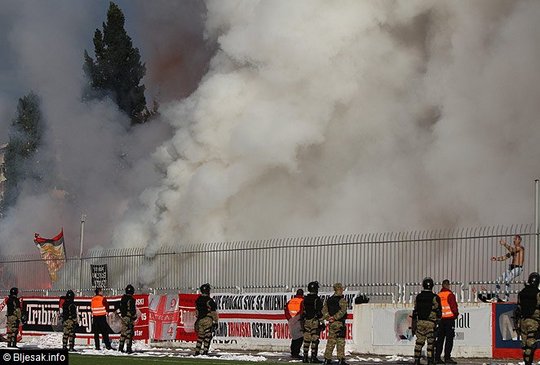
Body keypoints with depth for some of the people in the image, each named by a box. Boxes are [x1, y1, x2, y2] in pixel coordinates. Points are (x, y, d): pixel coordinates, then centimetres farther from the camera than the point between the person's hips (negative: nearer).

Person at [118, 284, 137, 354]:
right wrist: (134, 317, -7)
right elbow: (133, 310, -16)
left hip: (123, 317, 7)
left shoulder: (123, 298, 9)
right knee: (129, 333, -5)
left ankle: (120, 348, 20)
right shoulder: (131, 299, -14)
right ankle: (128, 348, -7)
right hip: (129, 318, -7)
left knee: (123, 332, 16)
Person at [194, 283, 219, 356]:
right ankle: (205, 351, -7)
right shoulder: (209, 301, -12)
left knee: (200, 336, 13)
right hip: (208, 320, -6)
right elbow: (214, 312, -11)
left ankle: (197, 351, 11)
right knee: (208, 336, -2)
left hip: (200, 320, 6)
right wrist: (216, 322, -5)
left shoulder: (198, 300, 8)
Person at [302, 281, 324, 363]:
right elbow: (320, 312, -11)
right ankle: (313, 357, -6)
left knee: (306, 340, 9)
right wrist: (322, 323, -6)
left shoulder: (305, 299, 8)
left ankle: (305, 357, 9)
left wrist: (303, 321, 21)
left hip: (306, 322, 6)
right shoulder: (317, 299, -10)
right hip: (315, 322, -6)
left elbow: (303, 311, 13)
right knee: (314, 340, -4)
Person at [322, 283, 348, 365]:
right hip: (339, 323, -6)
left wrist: (328, 318, -3)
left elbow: (324, 310, 5)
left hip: (331, 324, 6)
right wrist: (335, 317, -18)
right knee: (340, 341, -3)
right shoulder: (342, 300, -10)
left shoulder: (329, 300, 11)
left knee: (330, 341, 11)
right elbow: (342, 311, -22)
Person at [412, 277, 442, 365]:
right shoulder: (435, 298, -6)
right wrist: (437, 323, 4)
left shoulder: (418, 297, 6)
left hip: (420, 322, 4)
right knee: (431, 342, 0)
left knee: (419, 341, 10)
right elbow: (438, 312, -6)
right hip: (430, 323, -4)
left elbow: (415, 312, 10)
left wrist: (413, 326, 16)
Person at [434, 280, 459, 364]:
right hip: (449, 319, -6)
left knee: (440, 338, 9)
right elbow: (454, 307, -10)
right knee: (449, 338, -4)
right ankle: (447, 357, -9)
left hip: (441, 319, 6)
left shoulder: (438, 295, 8)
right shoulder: (450, 295, -9)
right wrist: (456, 314, 7)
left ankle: (437, 357, 8)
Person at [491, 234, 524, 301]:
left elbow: (512, 250, -25)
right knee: (498, 280, 2)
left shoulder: (521, 248, -5)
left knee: (506, 280, -29)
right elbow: (506, 257, 20)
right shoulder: (514, 249, 20)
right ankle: (496, 298, 7)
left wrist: (505, 244, -38)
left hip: (518, 269, -9)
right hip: (511, 268, 9)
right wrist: (497, 258, 6)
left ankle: (506, 298, -28)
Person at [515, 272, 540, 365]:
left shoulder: (521, 293, 7)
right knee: (531, 343, -6)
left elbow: (518, 307, 11)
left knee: (524, 343, 13)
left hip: (522, 320, 5)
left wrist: (517, 320, 17)